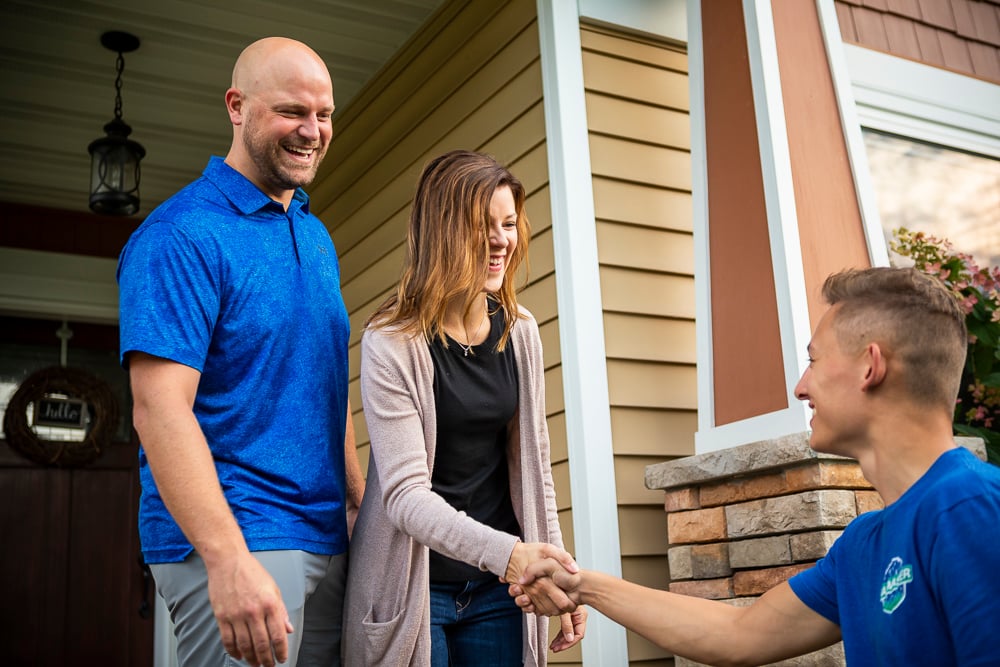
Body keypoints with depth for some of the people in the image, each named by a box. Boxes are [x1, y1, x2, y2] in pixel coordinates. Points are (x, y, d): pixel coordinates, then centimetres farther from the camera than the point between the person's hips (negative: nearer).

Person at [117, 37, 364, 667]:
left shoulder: (318, 237, 14)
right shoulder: (180, 236, -11)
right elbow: (160, 408, -20)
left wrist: (362, 504, 11)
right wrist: (230, 560, -27)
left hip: (326, 542, 8)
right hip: (237, 545, -7)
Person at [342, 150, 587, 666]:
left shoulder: (520, 332, 1)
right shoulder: (392, 344, -15)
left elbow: (532, 467, 8)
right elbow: (405, 493, -21)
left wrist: (558, 571, 5)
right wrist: (505, 552, -34)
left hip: (498, 588, 4)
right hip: (414, 584, -4)